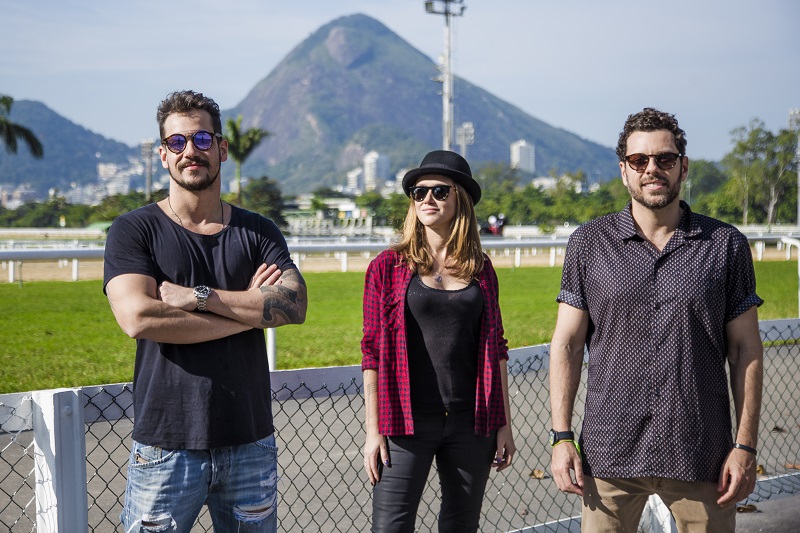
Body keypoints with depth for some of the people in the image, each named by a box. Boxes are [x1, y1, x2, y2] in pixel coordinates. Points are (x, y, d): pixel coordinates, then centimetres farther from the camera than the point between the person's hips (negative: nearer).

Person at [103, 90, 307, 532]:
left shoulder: (258, 232, 8)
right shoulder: (134, 230, 0)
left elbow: (294, 305, -8)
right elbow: (138, 318, -16)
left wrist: (199, 297, -16)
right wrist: (247, 311, -10)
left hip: (250, 442, 3)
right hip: (166, 444, -2)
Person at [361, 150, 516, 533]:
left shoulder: (481, 270, 7)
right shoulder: (388, 267, -1)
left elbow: (495, 350, 11)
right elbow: (373, 351, -2)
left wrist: (504, 424, 8)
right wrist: (373, 430, -5)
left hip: (471, 423, 3)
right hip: (408, 422, -3)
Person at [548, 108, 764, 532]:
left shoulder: (726, 245, 2)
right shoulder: (589, 243, 3)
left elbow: (745, 350, 3)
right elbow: (567, 343, 3)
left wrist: (745, 447, -2)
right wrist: (561, 437, -3)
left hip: (700, 458, 0)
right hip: (610, 454, 0)